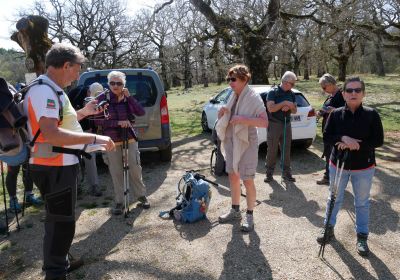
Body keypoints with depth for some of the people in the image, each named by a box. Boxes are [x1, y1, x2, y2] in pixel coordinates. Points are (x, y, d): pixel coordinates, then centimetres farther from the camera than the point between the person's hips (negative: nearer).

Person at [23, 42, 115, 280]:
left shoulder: (53, 90, 12)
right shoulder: (43, 91, -21)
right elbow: (51, 134, -32)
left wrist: (84, 112, 17)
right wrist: (94, 138, -29)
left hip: (61, 166, 11)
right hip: (54, 169, -11)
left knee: (62, 219, 22)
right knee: (61, 222, 1)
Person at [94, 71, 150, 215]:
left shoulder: (127, 99, 3)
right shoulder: (102, 99, -5)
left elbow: (141, 112, -8)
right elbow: (97, 120, -12)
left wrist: (129, 96, -14)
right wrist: (118, 123, -20)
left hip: (130, 138, 2)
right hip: (111, 141, -1)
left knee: (135, 169, 6)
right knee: (116, 172, 6)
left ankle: (141, 195, 25)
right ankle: (119, 202, 20)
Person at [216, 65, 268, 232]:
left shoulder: (253, 98, -12)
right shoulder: (233, 96, 8)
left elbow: (264, 122, -22)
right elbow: (224, 119, 17)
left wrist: (243, 119, -28)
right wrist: (221, 113, -5)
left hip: (246, 143, -7)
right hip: (231, 142, 7)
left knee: (247, 180, 0)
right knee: (233, 176, 14)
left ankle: (249, 216, 15)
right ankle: (235, 210, 30)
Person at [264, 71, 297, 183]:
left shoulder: (291, 94, 9)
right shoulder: (273, 92, -7)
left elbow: (295, 110, 12)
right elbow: (270, 108, -17)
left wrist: (290, 107, -9)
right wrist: (284, 103, -20)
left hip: (287, 124, 5)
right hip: (274, 124, -5)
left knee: (286, 150, 8)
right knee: (272, 150, 0)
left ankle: (286, 173, 17)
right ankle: (269, 173, 11)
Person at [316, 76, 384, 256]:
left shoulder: (371, 115, -10)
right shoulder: (336, 114, -6)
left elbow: (378, 140, -11)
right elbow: (326, 136, -7)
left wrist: (355, 145, -23)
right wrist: (343, 138, -25)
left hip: (363, 167, -1)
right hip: (337, 164, 1)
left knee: (362, 202, 13)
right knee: (334, 199, 17)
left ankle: (362, 236, 30)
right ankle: (329, 227, 36)